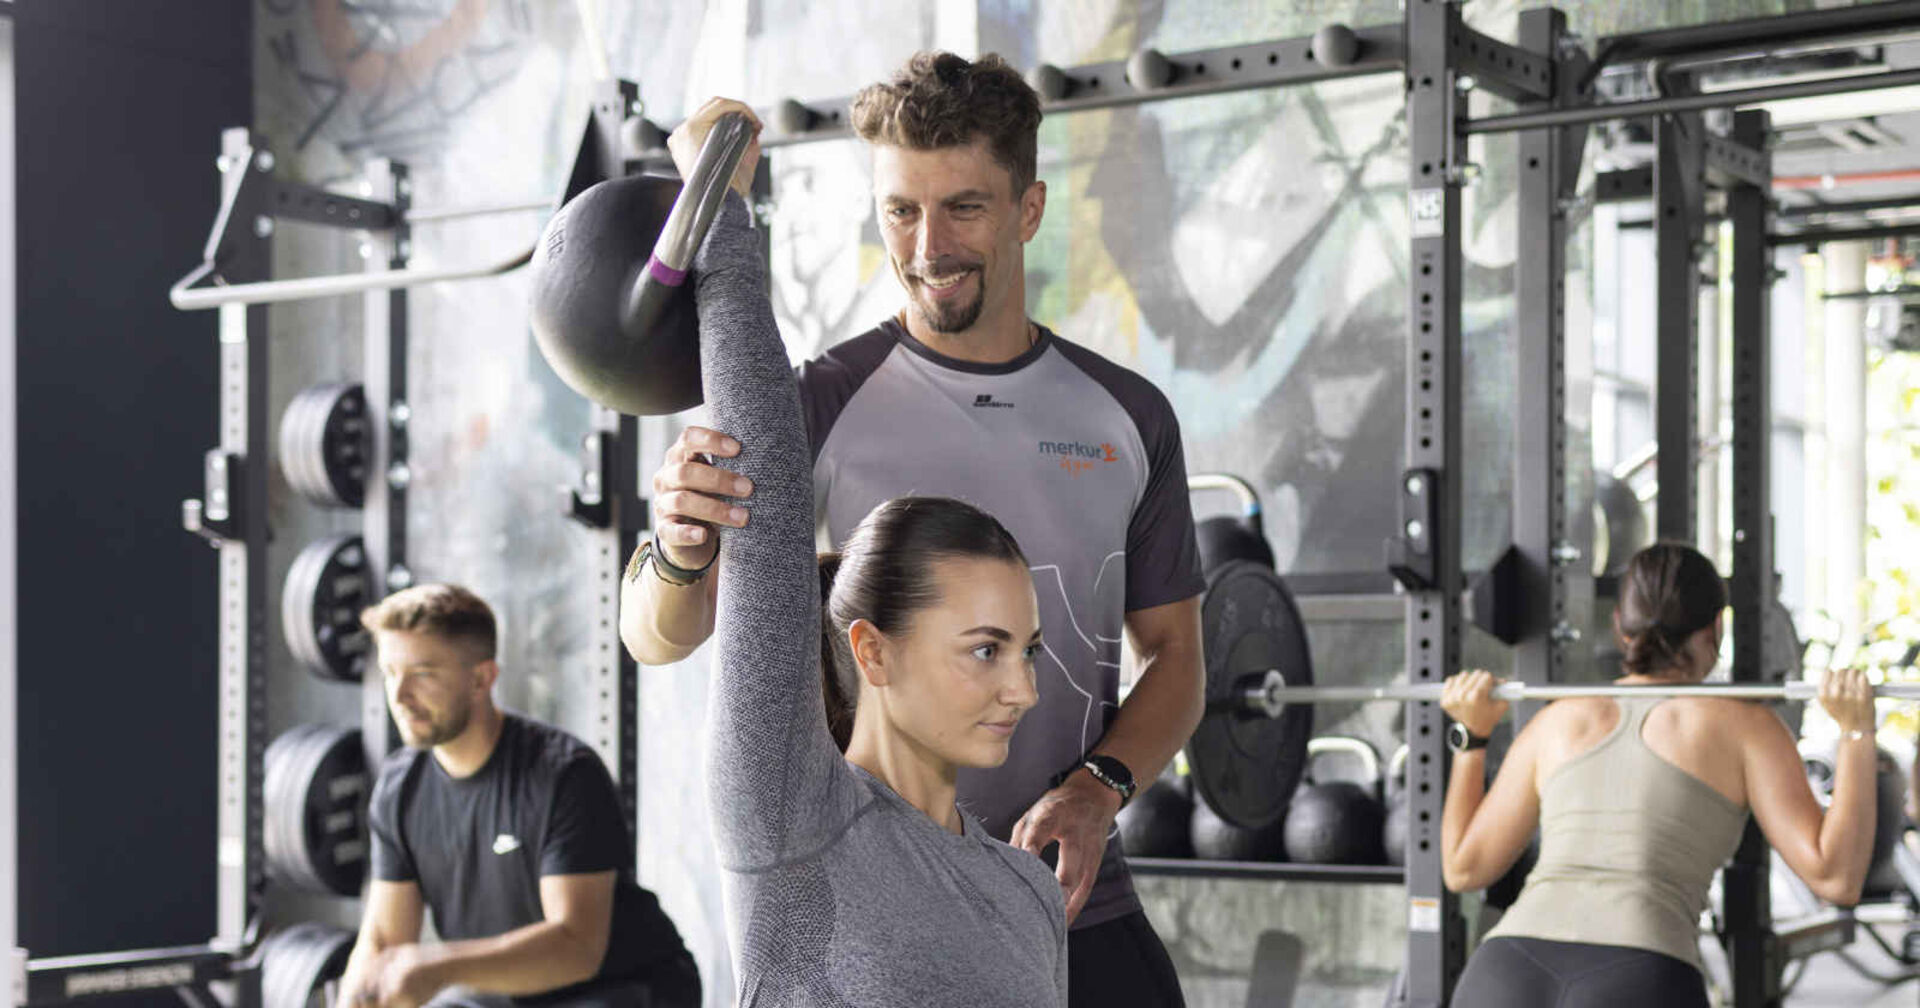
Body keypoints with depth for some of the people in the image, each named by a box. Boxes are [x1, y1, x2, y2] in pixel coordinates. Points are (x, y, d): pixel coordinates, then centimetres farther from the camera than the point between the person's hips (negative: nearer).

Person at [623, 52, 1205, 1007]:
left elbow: (1172, 651, 11)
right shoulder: (821, 405, -4)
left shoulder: (1128, 417, 5)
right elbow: (656, 639, -10)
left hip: (1077, 906, 3)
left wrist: (1098, 787, -8)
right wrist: (681, 553, -33)